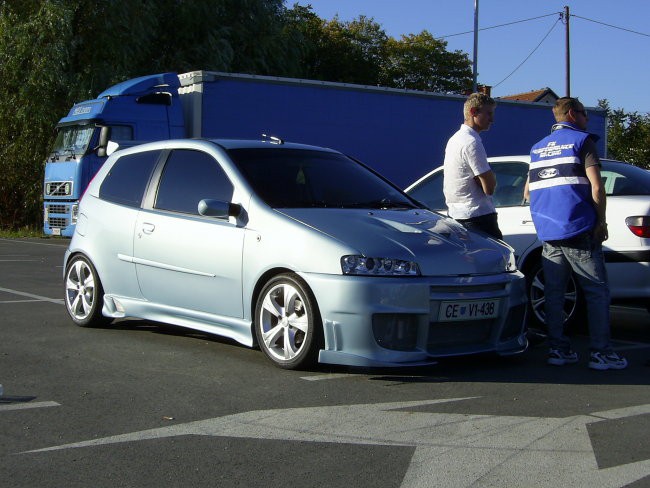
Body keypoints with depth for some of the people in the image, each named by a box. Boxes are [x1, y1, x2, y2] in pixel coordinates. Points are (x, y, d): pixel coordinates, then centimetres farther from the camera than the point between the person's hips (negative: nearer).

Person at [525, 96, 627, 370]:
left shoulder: (538, 148, 17)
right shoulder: (582, 141, -2)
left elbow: (528, 193, 21)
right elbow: (596, 188, -10)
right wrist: (601, 222, -2)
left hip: (548, 234, 6)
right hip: (579, 231, -6)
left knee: (553, 292, 8)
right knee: (597, 291, -1)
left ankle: (558, 349, 10)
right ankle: (600, 352, -3)